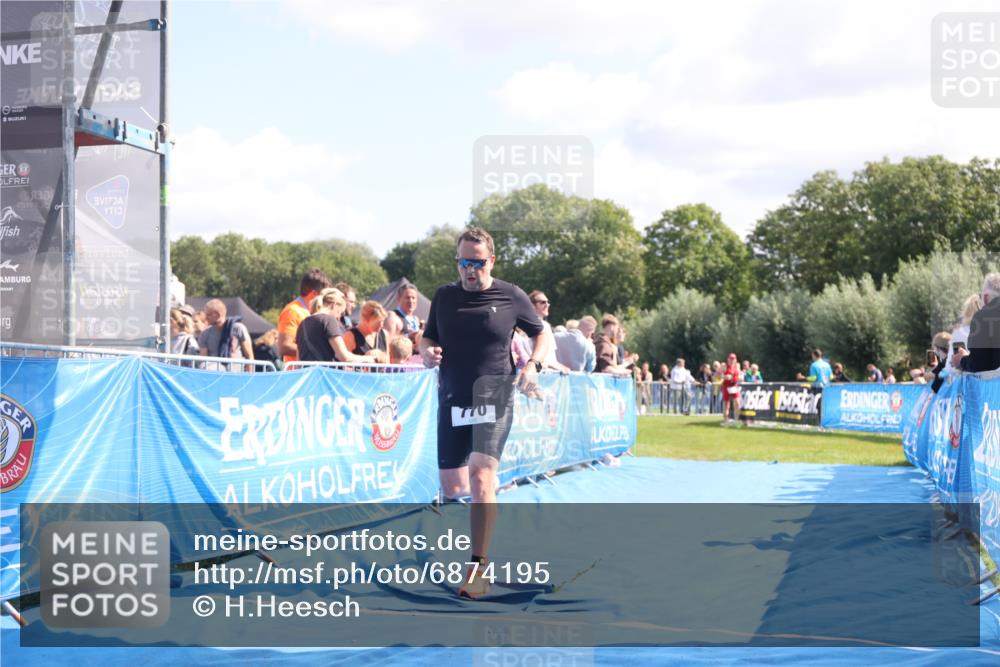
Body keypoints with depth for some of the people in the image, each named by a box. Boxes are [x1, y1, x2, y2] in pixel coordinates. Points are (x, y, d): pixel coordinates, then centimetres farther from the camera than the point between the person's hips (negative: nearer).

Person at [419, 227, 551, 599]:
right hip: (452, 400, 4)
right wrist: (427, 353, -10)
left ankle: (479, 568, -15)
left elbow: (542, 335, 11)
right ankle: (487, 489, 42)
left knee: (481, 479, -20)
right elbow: (428, 339, 14)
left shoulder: (511, 297, -1)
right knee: (452, 488, 7)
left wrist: (532, 365, -7)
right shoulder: (444, 296, 7)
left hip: (494, 398, -4)